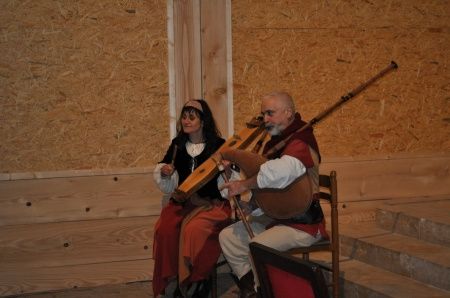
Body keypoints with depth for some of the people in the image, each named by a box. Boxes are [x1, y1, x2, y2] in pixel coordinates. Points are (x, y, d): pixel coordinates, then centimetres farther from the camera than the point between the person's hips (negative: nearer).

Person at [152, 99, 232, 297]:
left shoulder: (218, 145, -3)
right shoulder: (177, 145, 9)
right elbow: (168, 187, 17)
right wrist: (164, 173, -4)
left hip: (213, 203, -4)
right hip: (183, 202, 4)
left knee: (194, 229, -33)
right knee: (164, 229, -26)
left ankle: (199, 281, -12)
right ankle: (173, 279, -11)